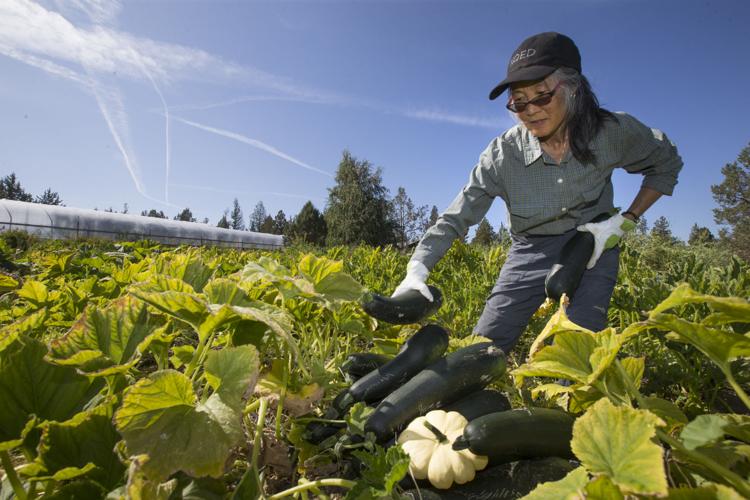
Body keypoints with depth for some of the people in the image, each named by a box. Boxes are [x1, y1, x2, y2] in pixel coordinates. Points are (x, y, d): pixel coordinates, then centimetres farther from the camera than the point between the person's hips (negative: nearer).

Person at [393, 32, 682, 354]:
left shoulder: (611, 132, -16)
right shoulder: (502, 154, -18)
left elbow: (667, 163, 3)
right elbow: (455, 218, -20)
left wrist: (625, 221, -10)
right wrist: (416, 272, -34)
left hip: (592, 246, 0)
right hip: (531, 251, 1)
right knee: (484, 348, -3)